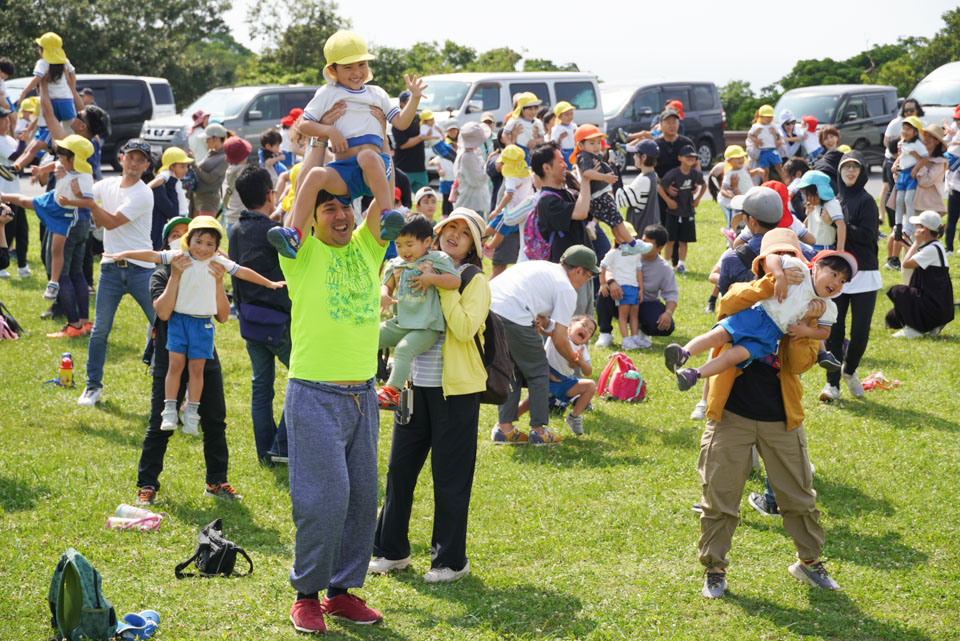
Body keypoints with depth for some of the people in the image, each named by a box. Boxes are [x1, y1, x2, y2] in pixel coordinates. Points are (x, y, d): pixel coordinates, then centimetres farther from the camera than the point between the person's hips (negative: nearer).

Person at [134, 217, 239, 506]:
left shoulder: (208, 273, 8)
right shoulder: (162, 275, -1)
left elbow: (223, 316, -2)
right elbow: (163, 311, -19)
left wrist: (218, 282, -15)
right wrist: (176, 275, -23)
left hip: (205, 357, 3)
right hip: (170, 360, -3)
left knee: (215, 422, 8)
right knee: (160, 425, -2)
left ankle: (217, 481, 21)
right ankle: (147, 485, 6)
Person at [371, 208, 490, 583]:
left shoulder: (475, 281, -5)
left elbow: (466, 329, -19)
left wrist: (445, 286, -19)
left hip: (455, 389, -5)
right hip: (415, 383, 5)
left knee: (450, 476, 2)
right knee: (400, 468, 10)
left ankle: (451, 559, 12)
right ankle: (391, 551, 24)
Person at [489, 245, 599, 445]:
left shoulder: (540, 266, 30)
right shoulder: (567, 290, 6)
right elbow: (559, 339, 6)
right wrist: (573, 359, 23)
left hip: (486, 307, 8)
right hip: (513, 317, -7)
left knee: (510, 370, 24)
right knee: (538, 373, 12)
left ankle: (504, 427, 21)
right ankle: (538, 430, 15)